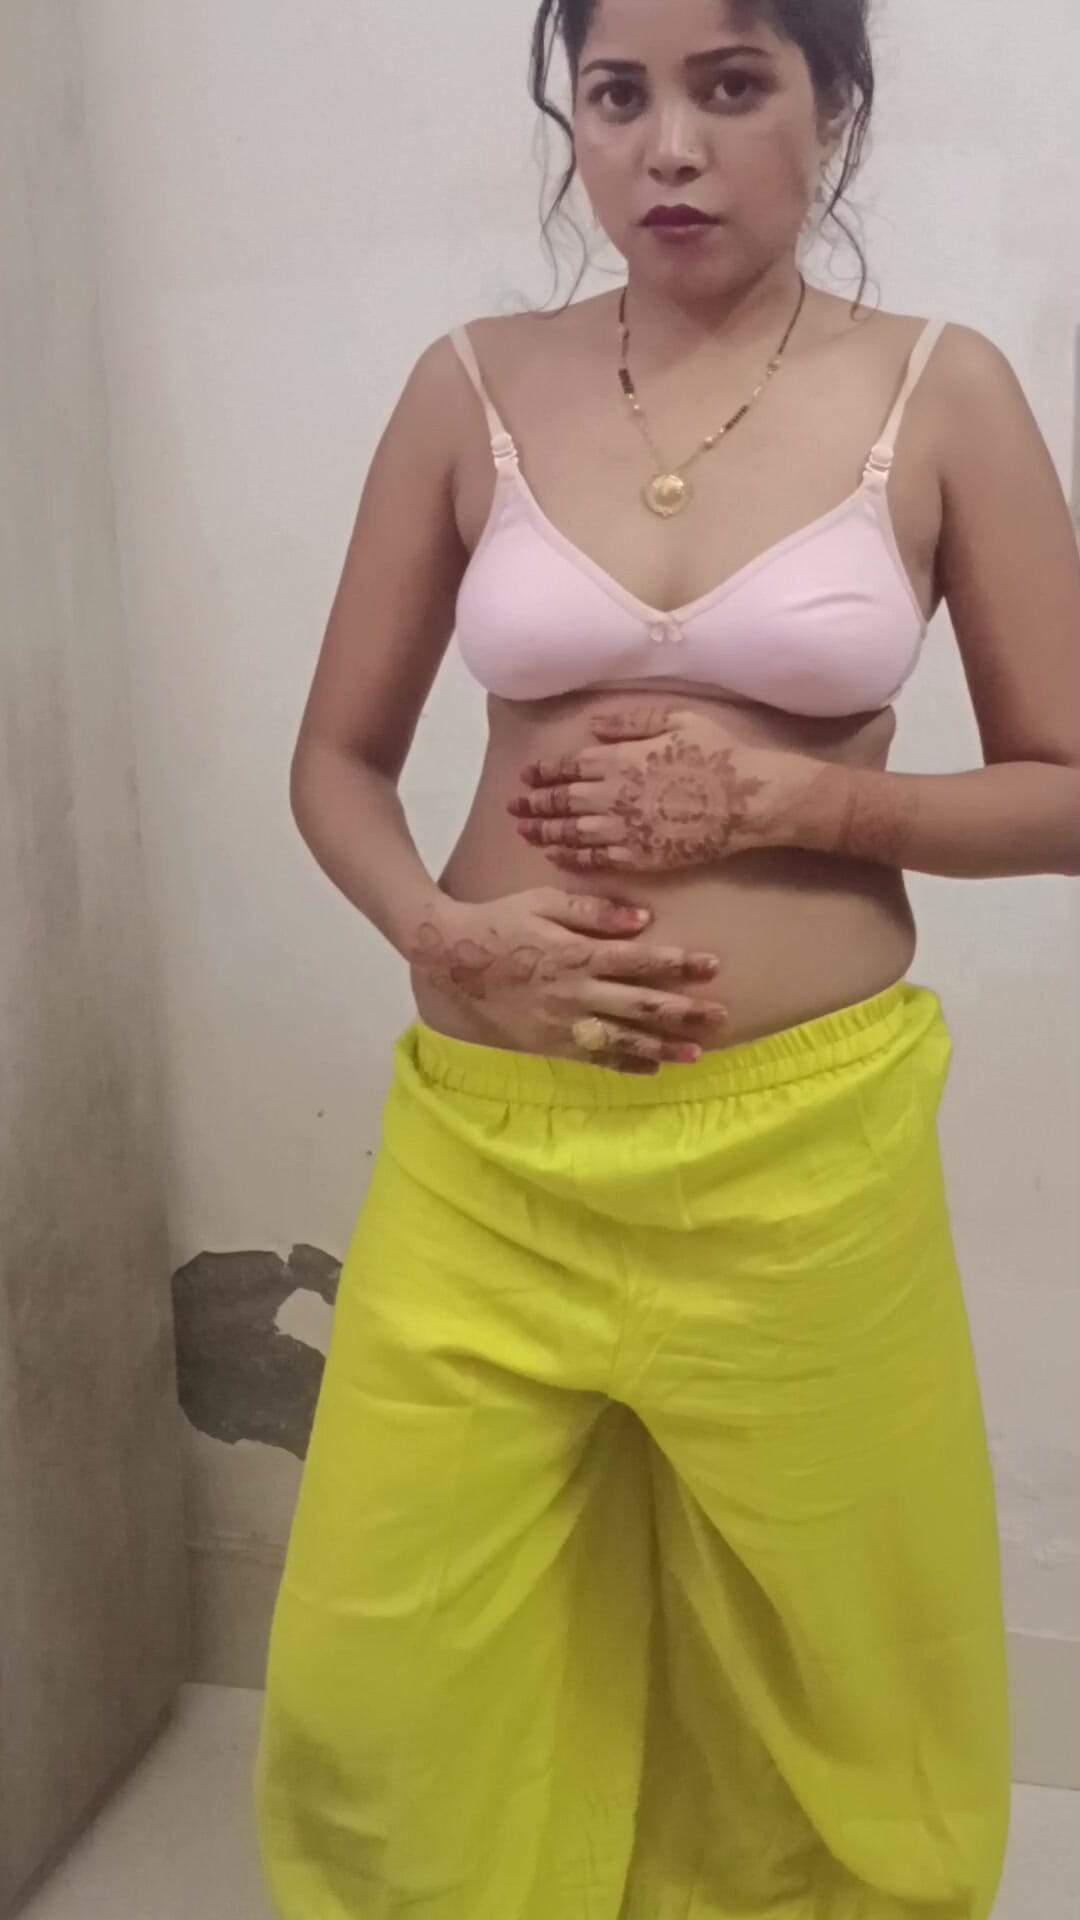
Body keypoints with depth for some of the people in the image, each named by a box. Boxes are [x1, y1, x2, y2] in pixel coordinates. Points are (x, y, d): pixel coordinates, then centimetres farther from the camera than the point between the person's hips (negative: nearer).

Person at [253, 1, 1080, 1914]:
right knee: (386, 1705, 11)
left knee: (824, 1704, 16)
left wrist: (786, 795, -14)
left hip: (804, 1147, -1)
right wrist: (442, 931, -12)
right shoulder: (475, 388, 3)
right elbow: (337, 759, 8)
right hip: (484, 1145, 2)